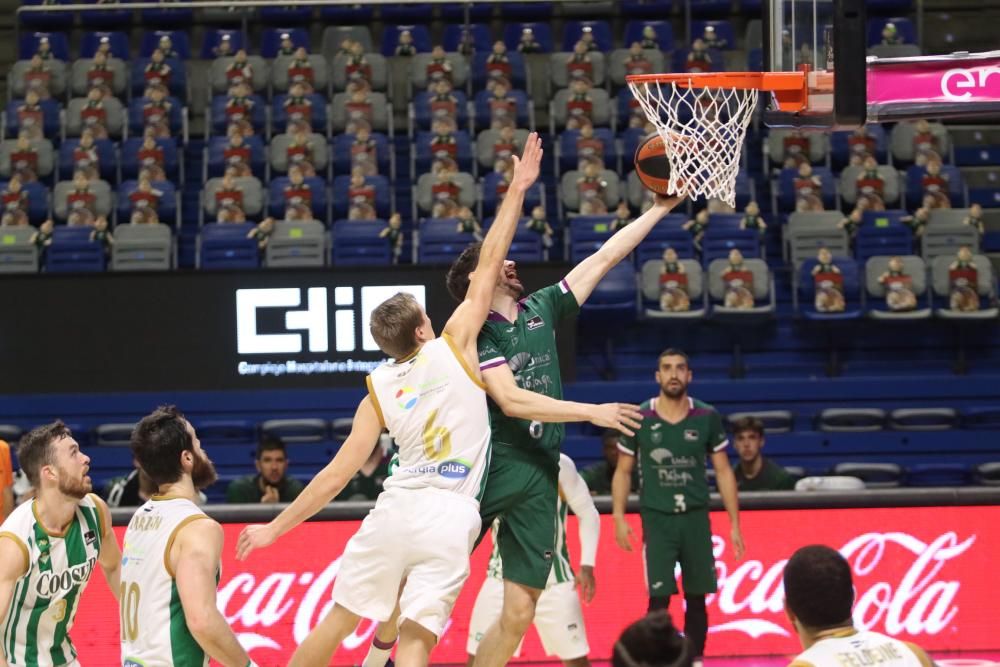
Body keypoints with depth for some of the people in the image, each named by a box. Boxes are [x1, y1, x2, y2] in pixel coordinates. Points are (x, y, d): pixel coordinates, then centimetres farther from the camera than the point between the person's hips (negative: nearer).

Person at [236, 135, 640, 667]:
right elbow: (488, 265, 7)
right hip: (452, 521, -2)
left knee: (336, 622, 16)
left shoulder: (378, 388, 10)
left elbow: (337, 474, 6)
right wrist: (517, 190, 14)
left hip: (397, 508, 2)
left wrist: (276, 527, 15)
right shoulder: (453, 347, 4)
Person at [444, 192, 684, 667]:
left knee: (519, 613, 0)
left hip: (539, 476, 5)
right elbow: (511, 401, -12)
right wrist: (590, 411, -13)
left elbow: (605, 258, 19)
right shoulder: (476, 330, -2)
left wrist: (660, 208, 18)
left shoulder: (541, 310, 16)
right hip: (489, 467, -5)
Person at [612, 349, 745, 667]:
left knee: (696, 599, 4)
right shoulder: (639, 419, 0)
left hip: (696, 518, 2)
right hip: (657, 518, -1)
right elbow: (623, 472, 7)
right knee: (659, 599, -8)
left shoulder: (707, 417, 2)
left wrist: (734, 523, 4)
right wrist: (619, 518, -4)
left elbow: (723, 471, 7)